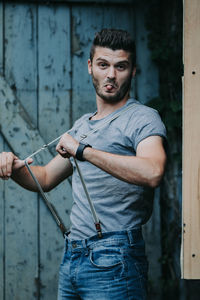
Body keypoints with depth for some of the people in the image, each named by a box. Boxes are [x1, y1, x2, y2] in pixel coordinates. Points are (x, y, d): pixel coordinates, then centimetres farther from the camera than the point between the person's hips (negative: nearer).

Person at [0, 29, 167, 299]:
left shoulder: (143, 118, -5)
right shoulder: (82, 126, 21)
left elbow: (152, 172, -25)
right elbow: (46, 179, 27)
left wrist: (83, 150, -24)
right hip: (71, 257, 7)